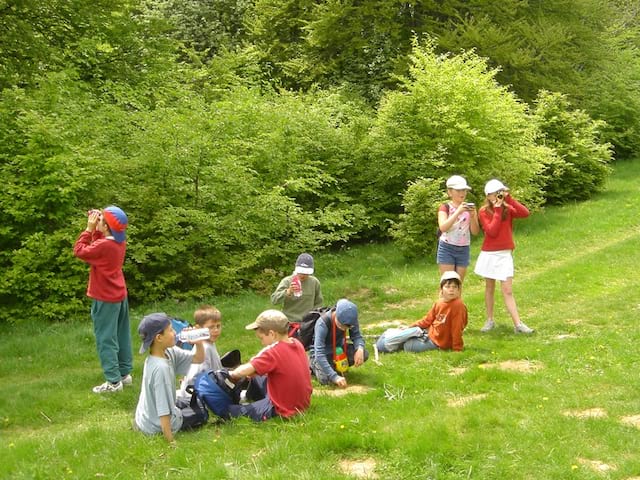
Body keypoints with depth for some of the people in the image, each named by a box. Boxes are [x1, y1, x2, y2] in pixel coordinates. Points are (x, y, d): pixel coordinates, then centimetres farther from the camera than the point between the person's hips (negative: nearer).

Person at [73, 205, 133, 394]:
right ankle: (125, 373, 24)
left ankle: (113, 381, -2)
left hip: (105, 299, -9)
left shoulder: (104, 245, -24)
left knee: (105, 339, -3)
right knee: (122, 336, 15)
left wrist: (89, 229, -11)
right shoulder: (120, 242, 1)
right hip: (119, 295, 9)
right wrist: (95, 230, 5)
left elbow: (79, 251, -14)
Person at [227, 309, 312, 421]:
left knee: (231, 410, -7)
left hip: (284, 410, -9)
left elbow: (245, 371, -26)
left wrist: (232, 373, -6)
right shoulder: (297, 344, 0)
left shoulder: (273, 353, -23)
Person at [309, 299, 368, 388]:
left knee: (364, 354, -20)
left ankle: (337, 367, 7)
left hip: (338, 348, 5)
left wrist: (360, 349, -37)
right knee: (326, 379, -30)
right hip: (323, 353, -4)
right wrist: (335, 377, -48)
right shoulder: (322, 323, -34)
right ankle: (313, 365, 6)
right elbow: (319, 354, -40)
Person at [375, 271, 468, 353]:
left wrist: (457, 349, -20)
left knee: (407, 346, -10)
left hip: (436, 343, -7)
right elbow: (428, 320, 11)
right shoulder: (439, 303, 3)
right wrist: (409, 327, 9)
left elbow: (457, 329, -21)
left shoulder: (458, 306, -21)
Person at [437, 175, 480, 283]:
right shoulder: (445, 207, -3)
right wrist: (458, 211, -27)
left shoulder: (470, 208, 8)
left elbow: (475, 232, 1)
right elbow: (443, 227, -20)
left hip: (464, 249, 4)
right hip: (447, 248, -4)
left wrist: (472, 216, -17)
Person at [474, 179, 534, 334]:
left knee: (507, 290, -4)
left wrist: (509, 199, -17)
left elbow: (525, 213, -17)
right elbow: (492, 231, -17)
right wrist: (497, 210, -16)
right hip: (489, 254, -1)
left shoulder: (508, 209, 2)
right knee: (490, 288, 10)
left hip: (505, 254, 1)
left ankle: (518, 324, -7)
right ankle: (490, 321, 20)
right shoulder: (484, 211, -5)